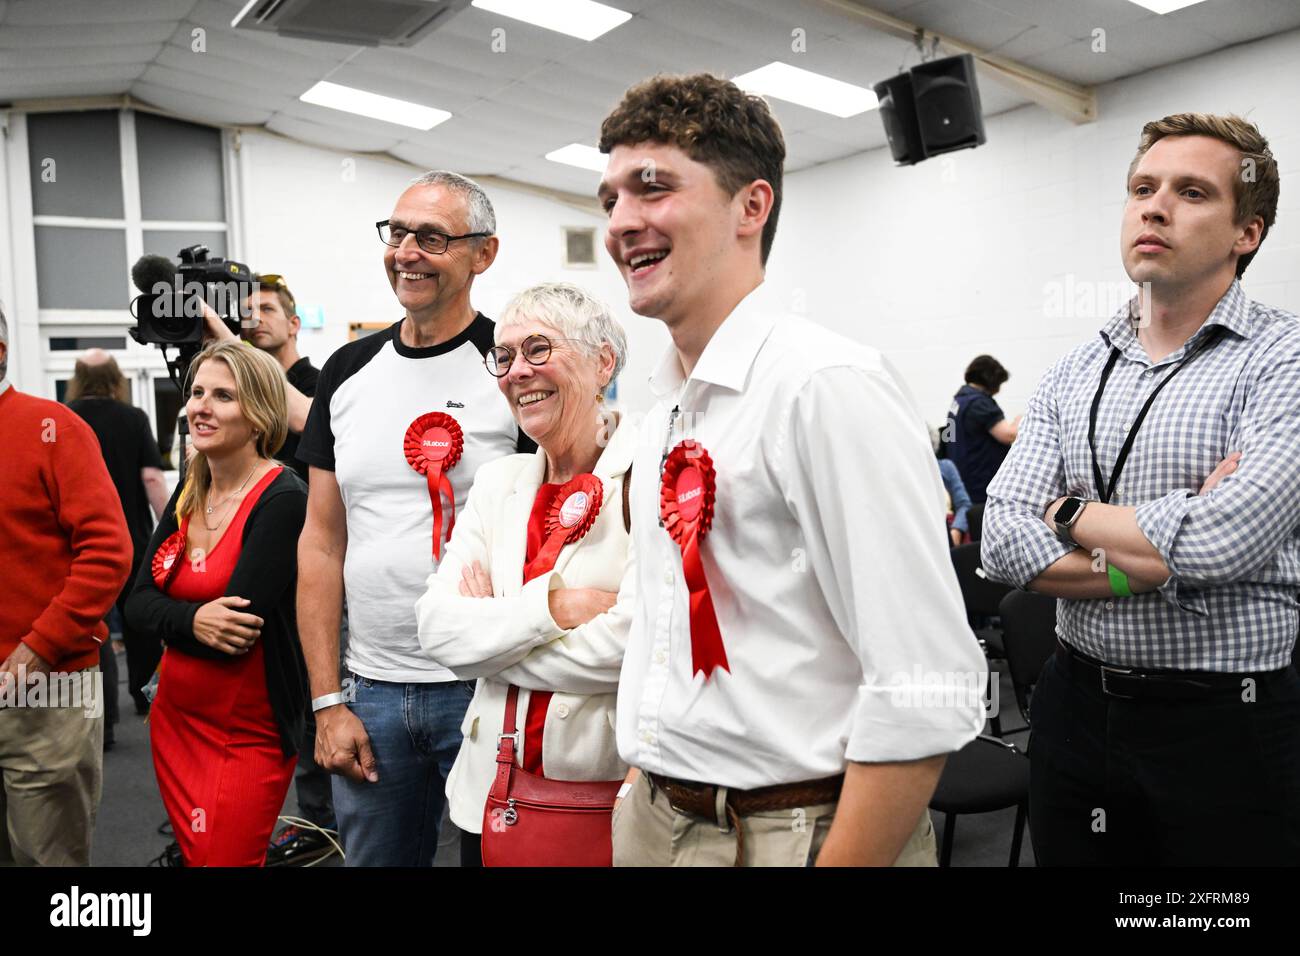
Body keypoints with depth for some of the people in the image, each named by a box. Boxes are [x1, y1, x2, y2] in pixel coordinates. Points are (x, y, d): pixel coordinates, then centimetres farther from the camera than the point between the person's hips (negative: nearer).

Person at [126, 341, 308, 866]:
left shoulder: (283, 499, -18)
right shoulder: (189, 495, 5)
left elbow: (235, 630, -23)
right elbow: (137, 604, 1)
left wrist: (166, 615, -6)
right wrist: (192, 620, -19)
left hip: (248, 736, -7)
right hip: (175, 720, 7)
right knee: (192, 855, 18)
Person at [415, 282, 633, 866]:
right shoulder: (498, 482, 7)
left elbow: (634, 645, -23)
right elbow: (436, 627, -3)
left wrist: (490, 634, -11)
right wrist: (550, 603, -18)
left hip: (610, 801, -5)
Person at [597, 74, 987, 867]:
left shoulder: (831, 387, -19)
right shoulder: (663, 411, 7)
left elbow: (926, 694, -23)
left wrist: (840, 859, -20)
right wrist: (646, 783, 13)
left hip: (790, 831, -7)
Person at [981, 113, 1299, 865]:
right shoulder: (1072, 376, 5)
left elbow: (1228, 538, -23)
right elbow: (1005, 542, -4)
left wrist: (1071, 512, -8)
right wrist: (1149, 565, -17)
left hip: (1225, 720, -4)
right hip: (1078, 707, 4)